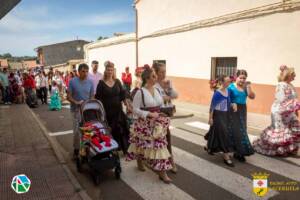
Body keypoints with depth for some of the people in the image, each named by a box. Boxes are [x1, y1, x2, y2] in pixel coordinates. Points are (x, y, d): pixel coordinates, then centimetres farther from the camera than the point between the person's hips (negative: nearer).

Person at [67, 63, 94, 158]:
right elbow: (69, 96, -3)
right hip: (76, 110, -2)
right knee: (77, 131, 0)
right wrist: (76, 102, -20)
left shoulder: (90, 82, 3)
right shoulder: (72, 82, -4)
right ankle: (76, 150, 18)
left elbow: (92, 97, 8)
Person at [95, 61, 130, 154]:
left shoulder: (117, 82, 7)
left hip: (118, 109, 2)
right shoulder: (101, 83, -2)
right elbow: (98, 98, -2)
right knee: (110, 131, 3)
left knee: (122, 129, 3)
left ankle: (125, 149, 16)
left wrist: (127, 105, 0)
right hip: (107, 111, -2)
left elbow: (123, 95, 8)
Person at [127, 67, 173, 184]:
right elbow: (135, 110, -14)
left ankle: (162, 172, 12)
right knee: (142, 144, 12)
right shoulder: (140, 92, -14)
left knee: (159, 144, 4)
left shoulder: (157, 90, 5)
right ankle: (139, 162, 41)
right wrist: (150, 114, -21)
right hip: (145, 123, -5)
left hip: (157, 123, 5)